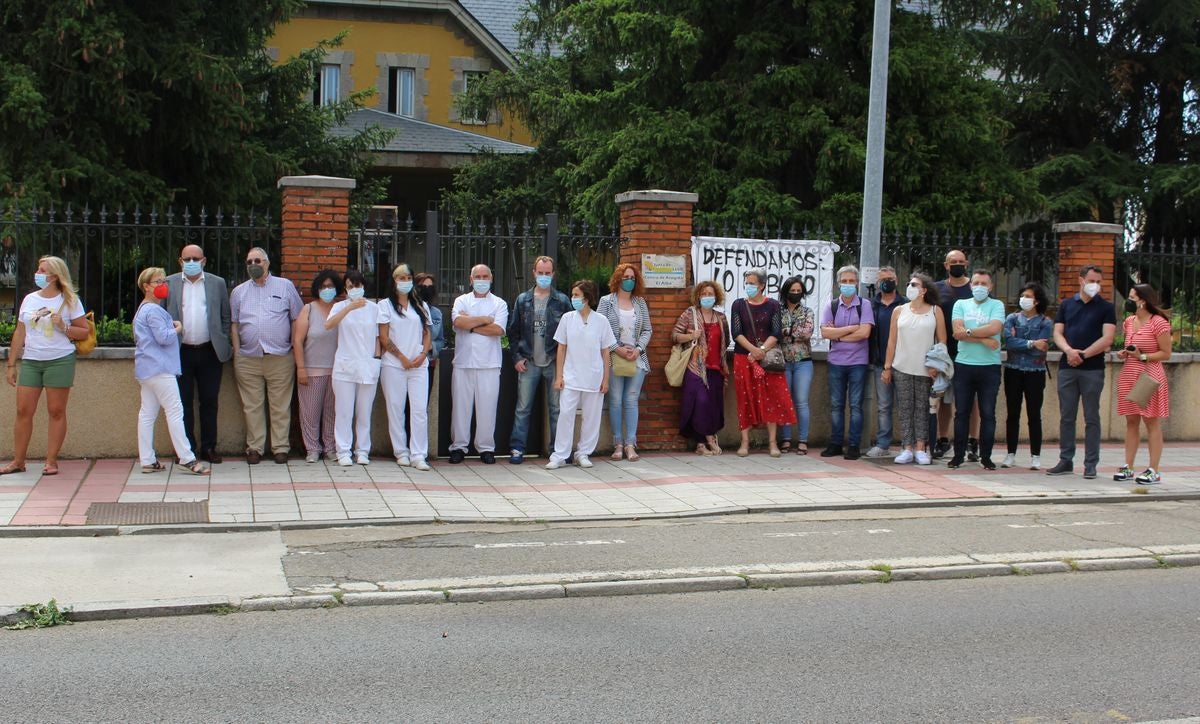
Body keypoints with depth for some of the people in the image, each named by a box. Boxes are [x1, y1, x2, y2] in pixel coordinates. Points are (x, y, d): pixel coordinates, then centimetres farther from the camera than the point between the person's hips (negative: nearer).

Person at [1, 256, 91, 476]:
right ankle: (18, 461, 8)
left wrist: (63, 327, -16)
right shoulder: (29, 299, 10)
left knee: (56, 411, 0)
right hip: (31, 361, 3)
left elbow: (84, 332, 1)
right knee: (23, 411, 1)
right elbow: (20, 333, 13)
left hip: (60, 361, -3)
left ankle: (51, 461, 6)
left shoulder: (70, 301, 1)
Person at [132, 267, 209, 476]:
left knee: (147, 413, 8)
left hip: (146, 369, 10)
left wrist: (172, 328, 16)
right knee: (174, 411, -8)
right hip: (160, 368, -10)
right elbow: (164, 337, -21)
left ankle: (147, 460, 10)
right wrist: (177, 329, -2)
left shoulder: (142, 310, 19)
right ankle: (187, 459, -8)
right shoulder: (153, 311, -14)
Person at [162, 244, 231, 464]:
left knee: (209, 402, 5)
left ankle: (209, 448, 14)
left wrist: (224, 344, 2)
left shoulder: (218, 283, 7)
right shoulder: (169, 284, 5)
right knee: (183, 402, 4)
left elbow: (226, 317, 9)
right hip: (181, 353, 0)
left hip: (209, 352, 0)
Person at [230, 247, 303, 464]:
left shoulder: (285, 286, 7)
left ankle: (280, 447, 7)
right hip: (248, 359, 2)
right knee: (252, 407, 4)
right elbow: (234, 324, 13)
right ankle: (254, 448, 11)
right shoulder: (239, 291, 13)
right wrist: (237, 353, 4)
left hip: (280, 358, -2)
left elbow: (297, 319, 7)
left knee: (280, 407, 0)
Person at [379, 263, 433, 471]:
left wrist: (423, 355, -3)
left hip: (419, 365, 2)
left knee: (420, 409, -6)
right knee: (396, 409, 1)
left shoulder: (420, 305, 16)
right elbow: (384, 338, -2)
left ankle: (418, 455, -5)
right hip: (393, 365, -2)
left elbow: (427, 334, 14)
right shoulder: (385, 305, 5)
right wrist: (402, 358, -7)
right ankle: (401, 452, 10)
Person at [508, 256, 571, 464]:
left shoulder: (562, 301, 3)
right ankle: (517, 448, 7)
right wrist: (518, 357, 1)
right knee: (523, 408, 2)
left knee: (556, 408, 4)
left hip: (554, 363, -1)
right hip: (529, 363, 1)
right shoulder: (522, 300, 7)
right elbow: (513, 331, 9)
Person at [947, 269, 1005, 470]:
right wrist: (983, 339, -13)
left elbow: (994, 328, -14)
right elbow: (958, 332, -5)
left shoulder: (997, 305, 4)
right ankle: (958, 455, 12)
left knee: (988, 414, 3)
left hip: (990, 367, -1)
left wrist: (968, 332, -9)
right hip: (964, 365, 1)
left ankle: (986, 457, 11)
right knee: (961, 413, 5)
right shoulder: (961, 304, 9)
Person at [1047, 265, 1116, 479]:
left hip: (1093, 369, -3)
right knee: (1066, 417, 6)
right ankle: (1065, 461, 13)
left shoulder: (1106, 307, 3)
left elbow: (1107, 338, -7)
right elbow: (1057, 333, 6)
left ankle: (1091, 464, 6)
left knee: (1091, 418, 1)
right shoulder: (1066, 305, 12)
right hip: (1067, 368, 3)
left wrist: (1083, 354, -13)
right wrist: (1069, 351, -14)